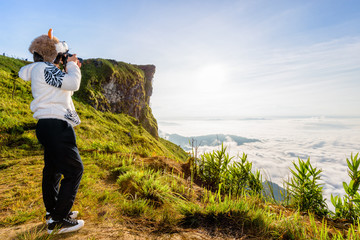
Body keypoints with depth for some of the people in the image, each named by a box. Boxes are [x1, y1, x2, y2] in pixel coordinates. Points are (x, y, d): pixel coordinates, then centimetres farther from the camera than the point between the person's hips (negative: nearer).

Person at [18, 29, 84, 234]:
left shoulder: (45, 70, 19)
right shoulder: (43, 68, -10)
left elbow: (67, 89, 28)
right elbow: (72, 84, -22)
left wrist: (72, 69, 20)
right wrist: (72, 66, -5)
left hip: (50, 126, 11)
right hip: (55, 126, -11)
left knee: (53, 169, 17)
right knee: (74, 169, -7)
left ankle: (52, 211, 31)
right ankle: (59, 221, 1)